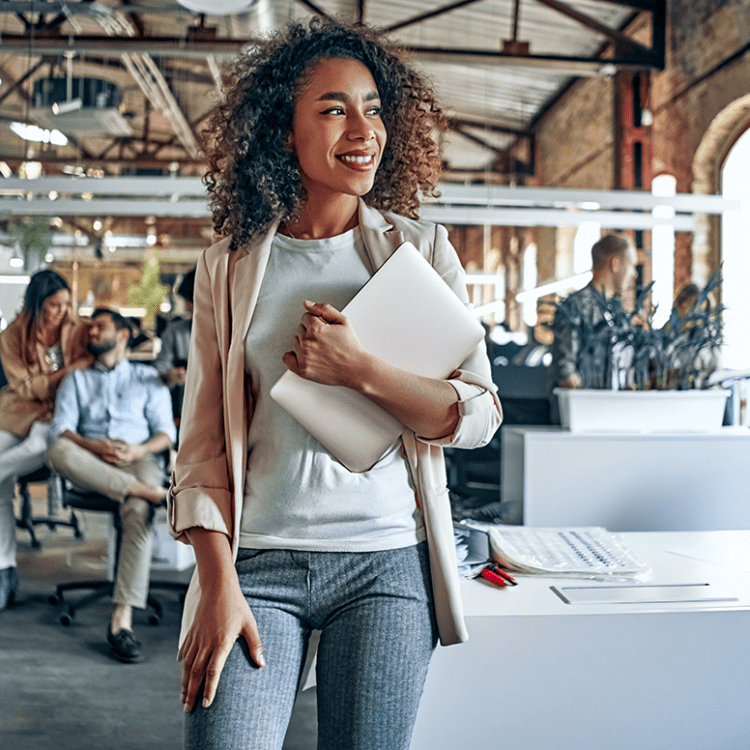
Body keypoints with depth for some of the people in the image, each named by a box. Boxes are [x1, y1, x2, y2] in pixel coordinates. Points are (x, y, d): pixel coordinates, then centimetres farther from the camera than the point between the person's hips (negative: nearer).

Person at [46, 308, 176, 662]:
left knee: (138, 513, -36)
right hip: (89, 468, 1)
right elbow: (60, 430, 7)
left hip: (139, 462, -1)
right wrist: (96, 447, -14)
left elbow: (166, 433, 10)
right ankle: (153, 494, -39)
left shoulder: (147, 377, 22)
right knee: (58, 451, -35)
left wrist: (138, 451, -13)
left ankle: (122, 619, -39)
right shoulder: (76, 380, 25)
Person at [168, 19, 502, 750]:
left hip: (387, 561, 1)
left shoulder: (421, 249, 4)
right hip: (257, 559, 0)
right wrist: (218, 585, -8)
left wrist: (360, 371, -14)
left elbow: (479, 415, 1)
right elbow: (201, 442, 2)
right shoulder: (228, 267, 5)